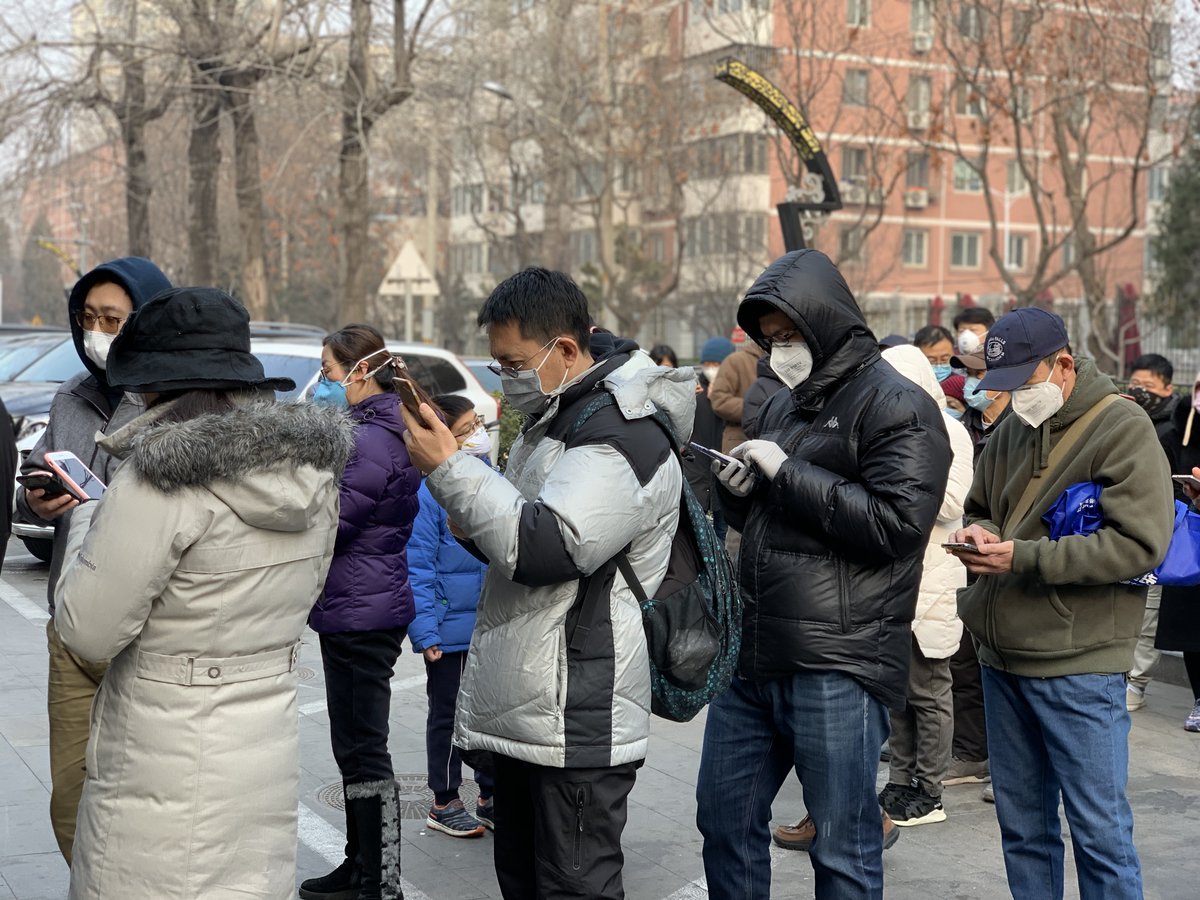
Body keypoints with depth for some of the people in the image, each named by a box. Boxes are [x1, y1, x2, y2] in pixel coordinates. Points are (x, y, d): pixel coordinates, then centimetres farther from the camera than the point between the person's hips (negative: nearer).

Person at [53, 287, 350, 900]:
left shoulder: (163, 478, -19)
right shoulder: (313, 471, 2)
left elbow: (87, 632, -15)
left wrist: (85, 524, 3)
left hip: (169, 770, -7)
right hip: (271, 752, 7)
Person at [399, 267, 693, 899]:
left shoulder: (623, 435, -16)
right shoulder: (552, 419, 16)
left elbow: (547, 547, -26)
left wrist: (448, 470, -19)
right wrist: (476, 531, 5)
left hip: (575, 722, -10)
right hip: (524, 707, 10)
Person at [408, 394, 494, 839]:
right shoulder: (428, 492, -17)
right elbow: (417, 567, -16)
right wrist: (426, 631, -18)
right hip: (453, 630, -6)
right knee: (449, 715, 9)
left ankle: (491, 797, 30)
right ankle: (445, 804, 24)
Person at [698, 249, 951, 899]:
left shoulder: (898, 406, -7)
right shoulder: (784, 406, 18)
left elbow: (895, 524, -19)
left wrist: (787, 473, -16)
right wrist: (738, 491, 3)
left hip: (837, 669, -8)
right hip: (754, 653, 8)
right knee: (724, 818, 15)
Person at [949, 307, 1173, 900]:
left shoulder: (1122, 428, -10)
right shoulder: (1013, 429, 11)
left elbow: (1140, 543, -19)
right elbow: (980, 506, 24)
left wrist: (1023, 557, -20)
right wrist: (980, 534, -2)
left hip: (1078, 665, -7)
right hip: (1001, 656, 7)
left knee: (1098, 829, 0)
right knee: (1022, 823, 15)